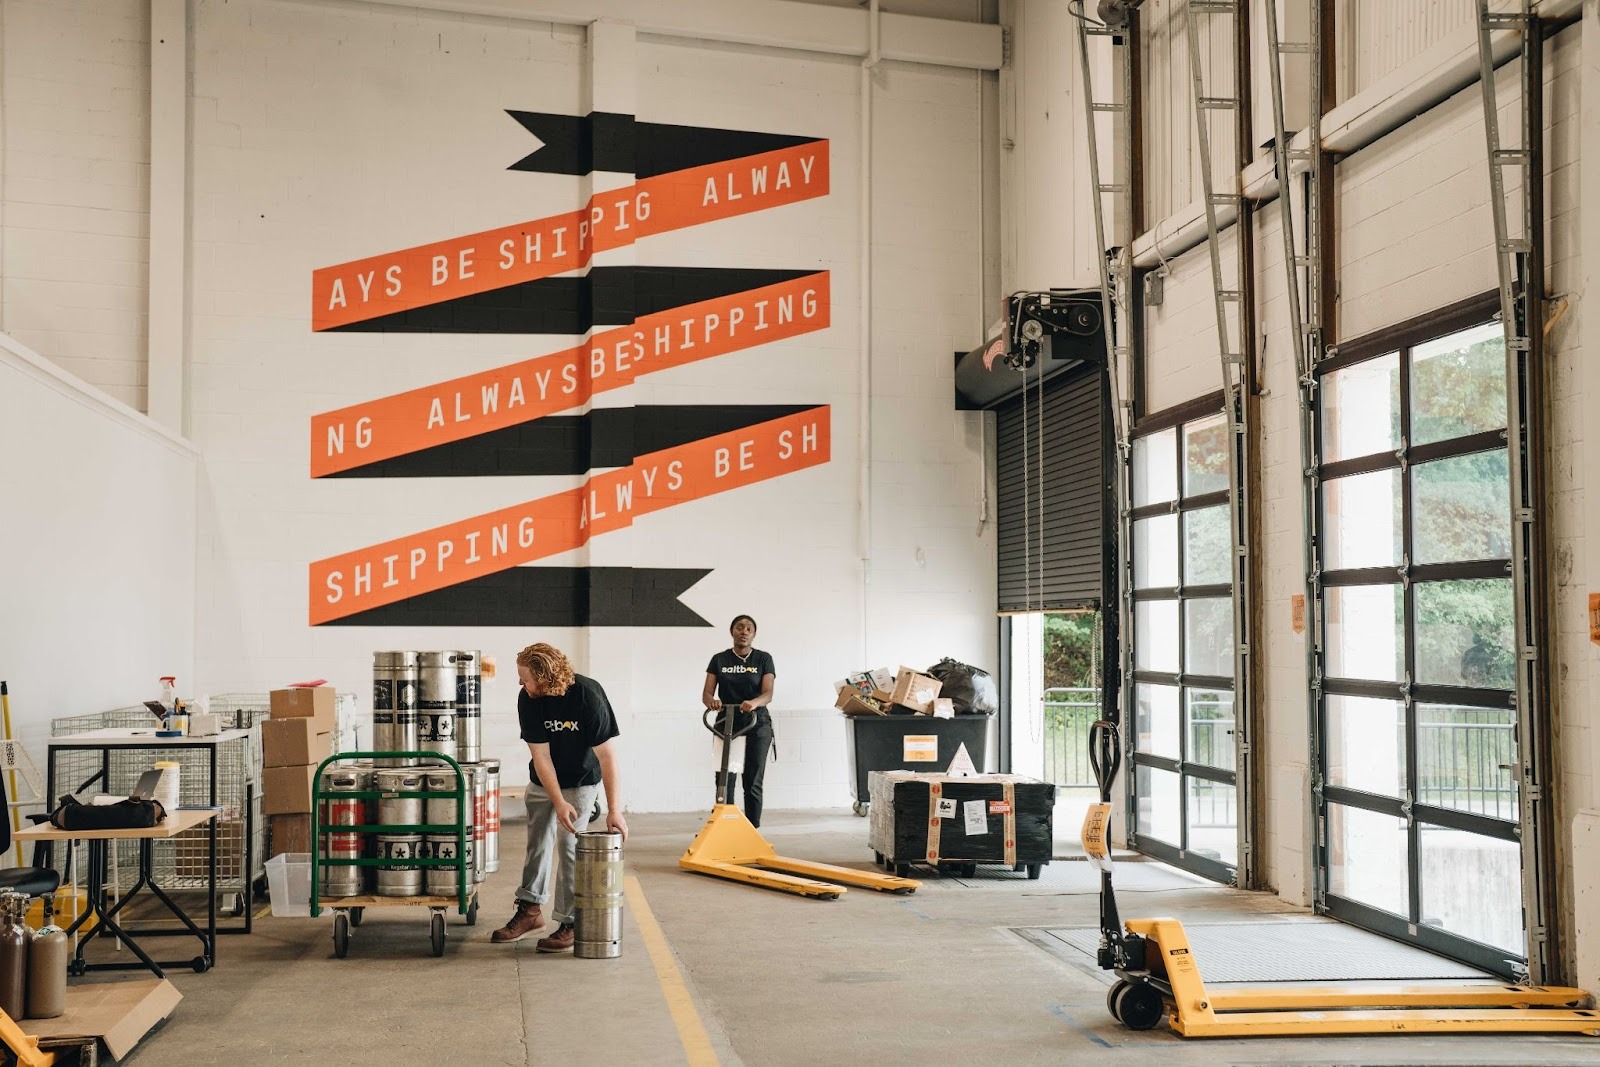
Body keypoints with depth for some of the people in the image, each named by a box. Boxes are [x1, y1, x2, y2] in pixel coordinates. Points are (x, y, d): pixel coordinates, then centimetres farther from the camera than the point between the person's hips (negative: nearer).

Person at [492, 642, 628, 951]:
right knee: (537, 843, 9)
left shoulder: (588, 696, -30)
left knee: (570, 847, -7)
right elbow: (541, 756, -18)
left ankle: (568, 923, 2)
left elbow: (607, 756, -30)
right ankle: (530, 910, 22)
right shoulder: (528, 700, -20)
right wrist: (559, 803, -26)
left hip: (581, 781, -4)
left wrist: (614, 810, -34)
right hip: (541, 781, 4)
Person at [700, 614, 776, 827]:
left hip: (756, 724, -1)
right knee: (724, 779, -6)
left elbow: (768, 694, -11)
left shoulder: (763, 659, 0)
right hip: (726, 723, 1)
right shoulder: (719, 660, 5)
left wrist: (754, 703, -34)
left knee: (753, 781, 0)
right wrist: (712, 701, -27)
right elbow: (706, 693, -2)